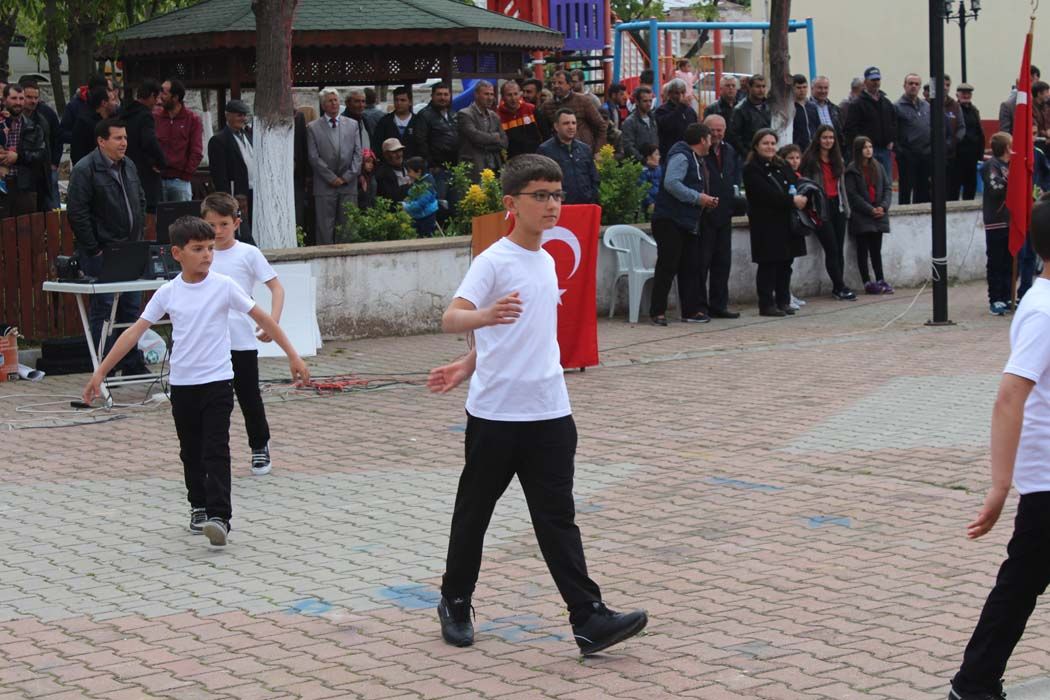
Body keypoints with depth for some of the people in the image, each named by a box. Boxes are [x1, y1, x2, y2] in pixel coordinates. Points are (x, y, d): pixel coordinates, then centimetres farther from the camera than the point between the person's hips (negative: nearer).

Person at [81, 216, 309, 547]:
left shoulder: (224, 286, -6)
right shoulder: (167, 293, -1)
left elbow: (263, 318, -1)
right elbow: (135, 331, 1)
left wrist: (292, 355, -3)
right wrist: (100, 372, -2)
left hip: (217, 382, -3)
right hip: (182, 383, 3)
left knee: (216, 450, -11)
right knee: (191, 451, 14)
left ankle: (219, 516, -16)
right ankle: (199, 507, 30)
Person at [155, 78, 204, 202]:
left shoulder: (193, 119, 2)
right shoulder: (155, 117, 8)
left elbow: (196, 152, -1)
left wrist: (186, 175, -6)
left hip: (180, 181, -2)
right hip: (157, 179, 2)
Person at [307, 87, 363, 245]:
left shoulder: (352, 125, 12)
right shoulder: (313, 128, 4)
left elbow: (358, 153, 7)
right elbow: (314, 158, -2)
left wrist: (347, 177, -4)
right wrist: (332, 178, -8)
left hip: (349, 185, 2)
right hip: (325, 186, -2)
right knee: (325, 227, -4)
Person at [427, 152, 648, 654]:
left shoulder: (547, 261, 11)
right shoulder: (494, 262, -11)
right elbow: (451, 318, -22)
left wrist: (468, 365, 14)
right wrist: (485, 315, -43)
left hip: (549, 412, 5)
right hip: (495, 412, -5)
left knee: (557, 517, 1)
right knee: (475, 511, 10)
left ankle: (589, 619, -5)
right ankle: (455, 603, 26)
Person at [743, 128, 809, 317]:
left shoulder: (783, 167, 18)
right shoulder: (751, 169, -6)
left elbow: (797, 185, 12)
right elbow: (766, 194, -17)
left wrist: (802, 198, -11)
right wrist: (792, 200, -21)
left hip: (787, 223, 7)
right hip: (766, 225, -7)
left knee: (785, 263, 8)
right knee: (768, 265, -4)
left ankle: (783, 301, 15)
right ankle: (766, 305, 0)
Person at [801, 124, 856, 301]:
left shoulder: (837, 160, 16)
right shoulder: (810, 160, -5)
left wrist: (845, 207, 14)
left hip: (837, 206, 6)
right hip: (821, 209, -6)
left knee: (839, 249, 5)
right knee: (832, 250, -7)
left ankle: (837, 288, 10)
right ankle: (840, 287, -4)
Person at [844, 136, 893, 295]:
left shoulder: (878, 167, 10)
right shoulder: (852, 170, -5)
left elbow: (888, 187, 9)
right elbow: (852, 194, -10)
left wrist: (883, 206, -7)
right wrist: (870, 210, -13)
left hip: (878, 215, 4)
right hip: (861, 216, -4)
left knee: (876, 249, 7)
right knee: (863, 250, 0)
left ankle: (880, 280, 9)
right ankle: (867, 283, 1)